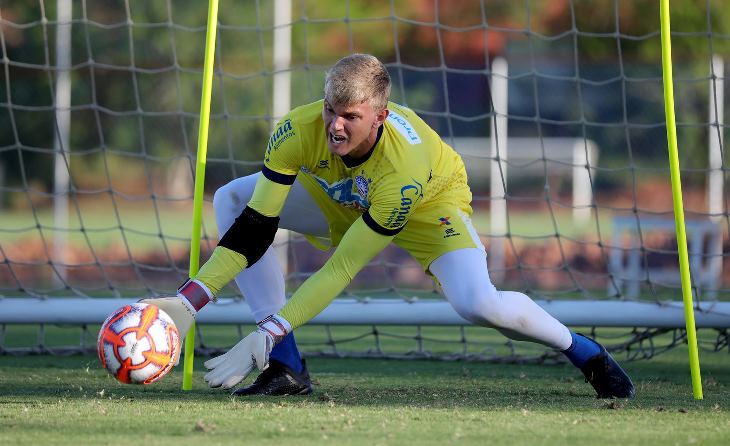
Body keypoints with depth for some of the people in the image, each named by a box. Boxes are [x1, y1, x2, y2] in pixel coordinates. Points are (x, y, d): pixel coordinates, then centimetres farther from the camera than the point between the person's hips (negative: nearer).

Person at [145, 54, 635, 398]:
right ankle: (287, 368, -17)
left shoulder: (405, 168, -43)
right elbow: (255, 228, -29)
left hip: (431, 201, -5)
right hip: (339, 194, 5)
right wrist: (189, 301, -39)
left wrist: (264, 335, -46)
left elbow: (341, 269, -40)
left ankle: (585, 352, 1)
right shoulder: (298, 132, -35)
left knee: (478, 304, -31)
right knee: (232, 200, -17)